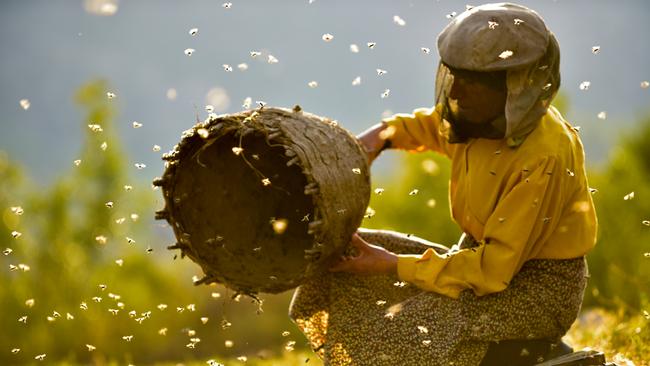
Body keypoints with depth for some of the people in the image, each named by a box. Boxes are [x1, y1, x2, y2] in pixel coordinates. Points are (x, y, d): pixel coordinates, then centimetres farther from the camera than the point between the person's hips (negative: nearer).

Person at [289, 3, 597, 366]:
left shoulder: (543, 158, -27)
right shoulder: (488, 118, -4)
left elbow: (493, 269, -27)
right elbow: (433, 126, 23)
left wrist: (394, 266, -23)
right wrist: (386, 134, 2)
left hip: (538, 286, -8)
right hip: (487, 255, 9)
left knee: (412, 334, -29)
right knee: (341, 260, 4)